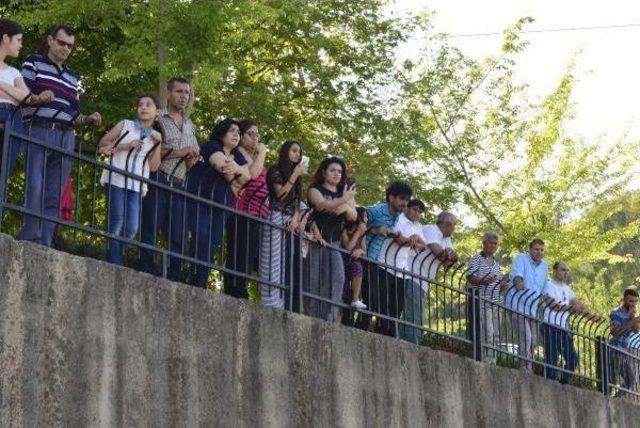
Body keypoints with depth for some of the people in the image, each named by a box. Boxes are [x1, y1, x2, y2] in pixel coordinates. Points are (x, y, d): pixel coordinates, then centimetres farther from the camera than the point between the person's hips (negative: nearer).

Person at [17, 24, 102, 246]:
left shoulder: (72, 77, 26)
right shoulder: (34, 62, 9)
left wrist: (89, 119, 3)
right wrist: (37, 98, -22)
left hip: (66, 138, 6)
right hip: (39, 132, -5)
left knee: (54, 195, -2)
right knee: (35, 189, -16)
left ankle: (44, 245, -4)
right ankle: (31, 241, -18)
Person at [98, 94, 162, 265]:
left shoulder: (156, 136, 17)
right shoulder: (125, 125, 8)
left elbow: (153, 166, 11)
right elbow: (103, 144, 4)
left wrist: (158, 144, 0)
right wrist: (125, 146, -7)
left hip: (137, 185, 3)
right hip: (116, 179, -3)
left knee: (132, 227, -6)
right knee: (117, 222, -10)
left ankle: (111, 259, 7)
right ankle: (115, 265, -3)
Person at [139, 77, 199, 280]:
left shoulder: (189, 125, 23)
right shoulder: (157, 119, 2)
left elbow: (195, 154, 27)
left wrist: (193, 158, 3)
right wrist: (178, 152, -10)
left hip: (179, 187, 6)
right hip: (158, 183, -6)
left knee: (178, 237, 0)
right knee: (150, 231, -8)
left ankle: (175, 279, 0)